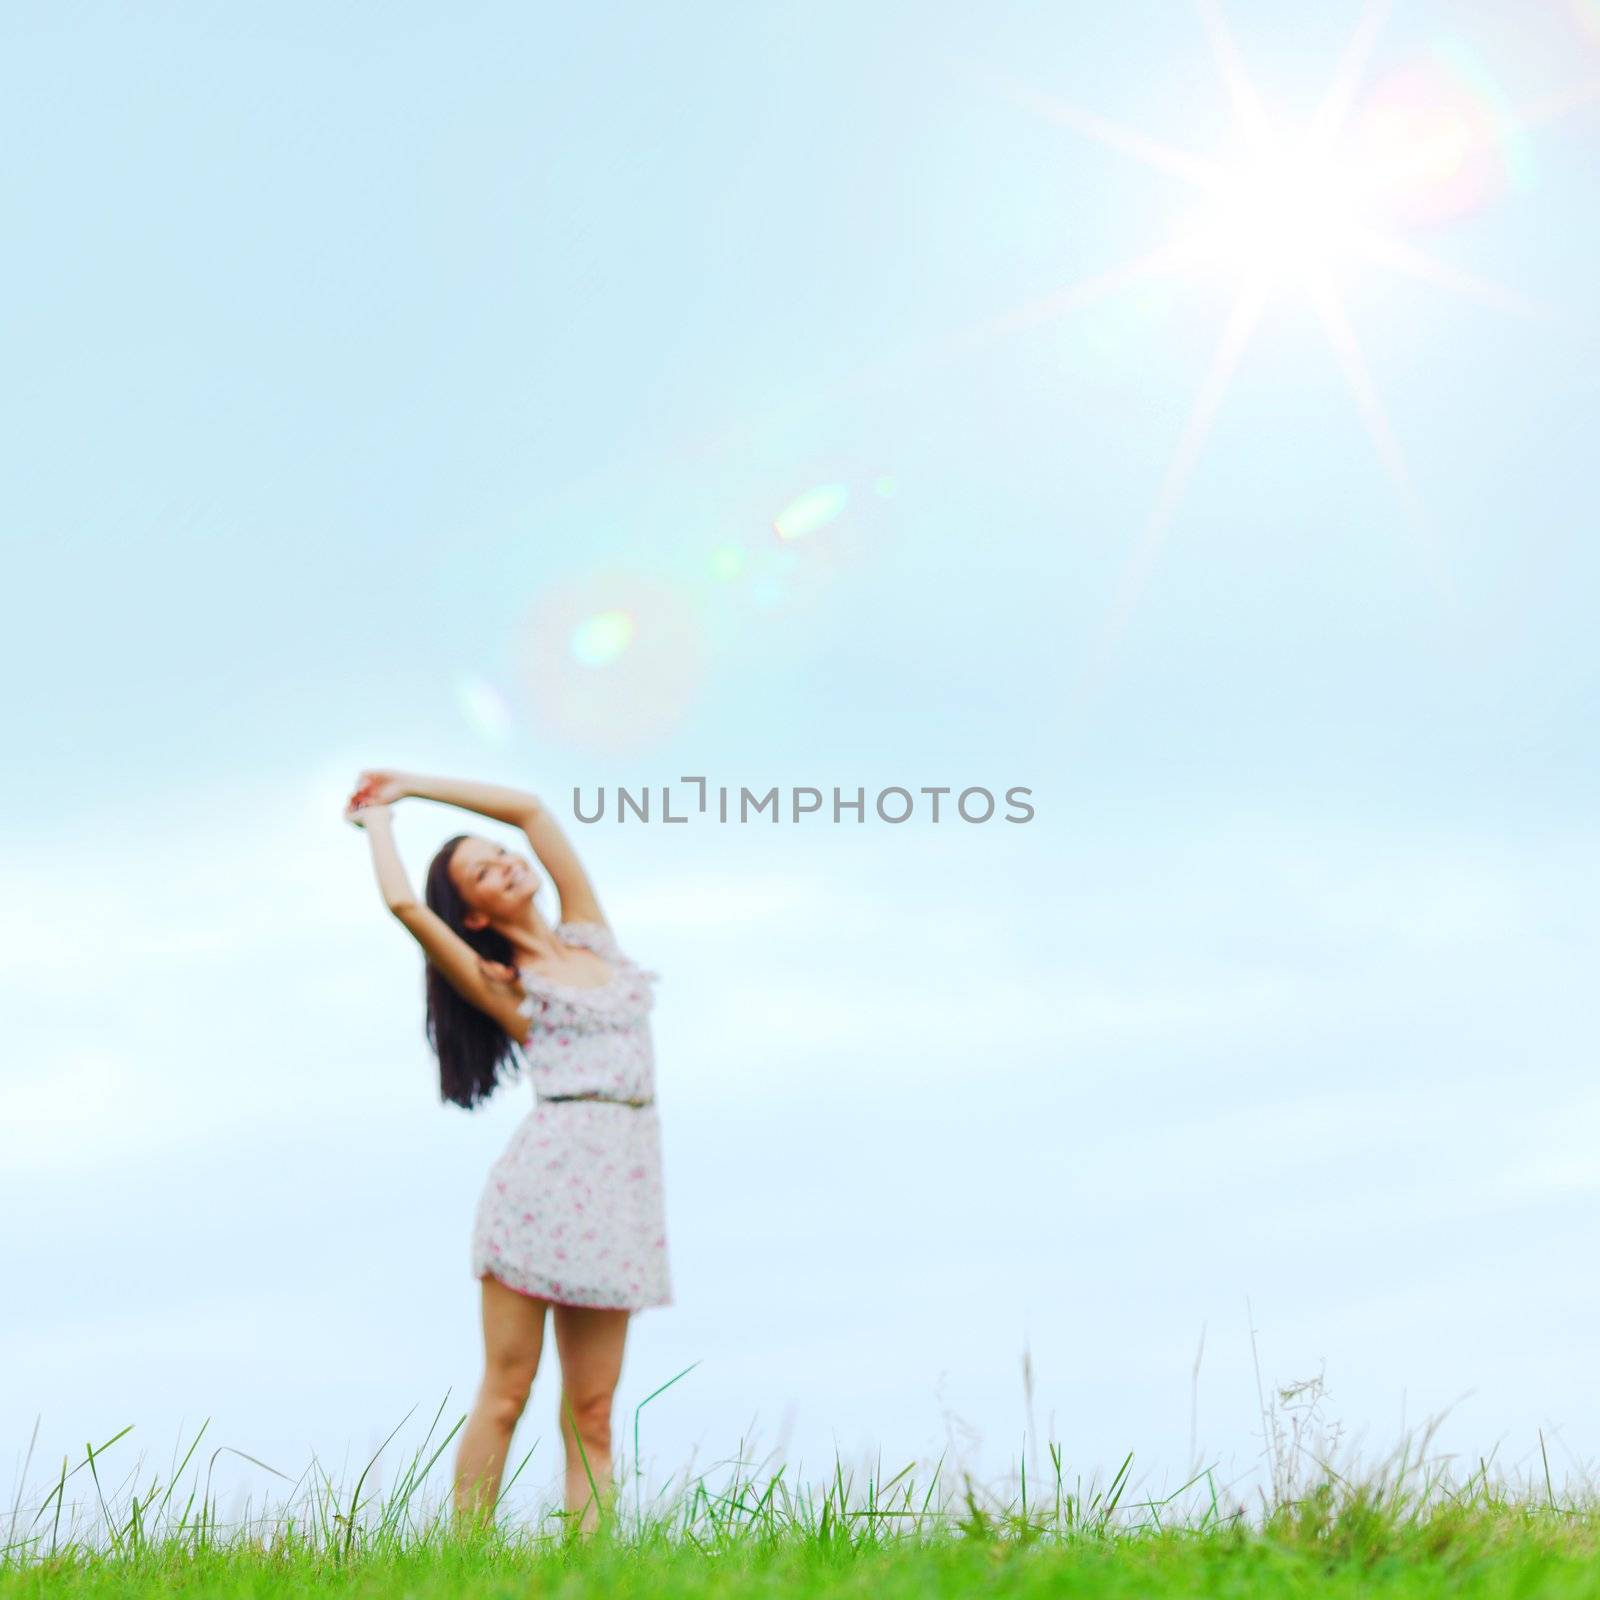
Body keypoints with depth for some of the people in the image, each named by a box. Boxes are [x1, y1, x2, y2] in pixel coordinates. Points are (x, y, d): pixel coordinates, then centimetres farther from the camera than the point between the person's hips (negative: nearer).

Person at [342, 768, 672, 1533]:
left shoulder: (590, 936, 18)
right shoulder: (498, 984, 6)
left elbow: (529, 807, 18)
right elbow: (403, 903, -7)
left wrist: (408, 783, 23)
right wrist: (377, 816, 13)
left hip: (622, 1185, 4)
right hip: (546, 1175, -4)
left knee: (591, 1413, 1)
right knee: (504, 1395, -5)